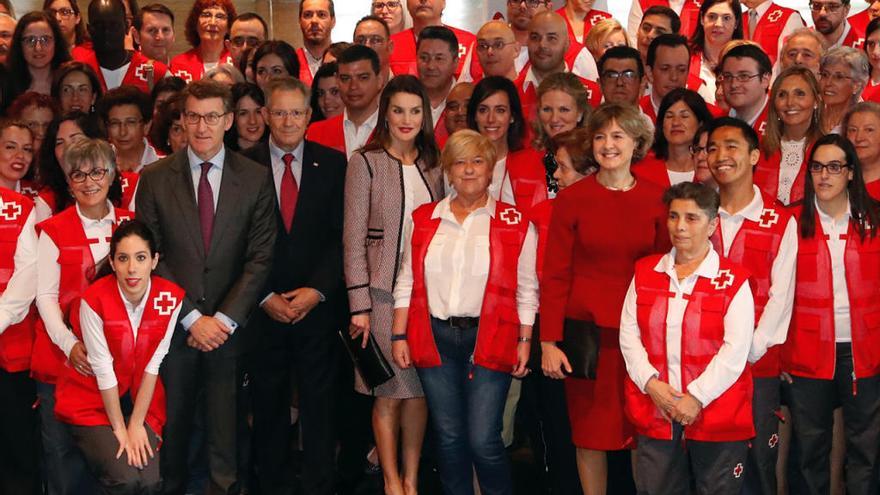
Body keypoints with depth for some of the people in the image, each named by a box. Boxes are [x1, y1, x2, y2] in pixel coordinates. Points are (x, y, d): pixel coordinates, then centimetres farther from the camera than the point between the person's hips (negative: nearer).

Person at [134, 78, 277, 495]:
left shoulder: (255, 179, 2)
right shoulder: (155, 179, 2)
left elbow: (260, 257, -1)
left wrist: (225, 319, -9)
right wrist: (191, 318, -8)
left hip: (229, 324, 0)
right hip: (172, 322, 0)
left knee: (226, 426, 0)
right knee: (172, 421, 6)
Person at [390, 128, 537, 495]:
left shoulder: (515, 224, 2)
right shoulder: (424, 220, 10)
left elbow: (526, 290, 3)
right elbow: (407, 283, 11)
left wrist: (524, 341, -4)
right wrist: (399, 336, 5)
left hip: (489, 340, -3)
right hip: (435, 337, 3)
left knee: (483, 440, -7)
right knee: (448, 437, 9)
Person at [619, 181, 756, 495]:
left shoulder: (733, 280, -2)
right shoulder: (645, 272, 10)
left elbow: (735, 350, -10)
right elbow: (629, 334, 4)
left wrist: (698, 397, -16)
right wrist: (651, 382, -10)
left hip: (717, 413, -3)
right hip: (655, 410, 3)